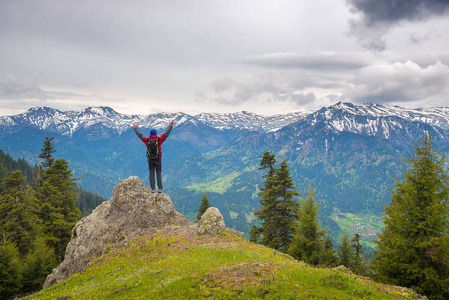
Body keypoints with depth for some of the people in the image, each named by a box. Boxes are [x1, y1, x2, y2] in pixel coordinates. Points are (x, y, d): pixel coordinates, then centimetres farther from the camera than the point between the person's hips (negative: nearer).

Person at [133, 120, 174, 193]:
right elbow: (167, 133, -1)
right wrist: (171, 126, 8)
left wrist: (135, 128, 23)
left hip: (150, 160, 1)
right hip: (158, 160, -1)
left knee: (151, 174, 3)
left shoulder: (147, 140, -2)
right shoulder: (159, 140, -6)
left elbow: (139, 135, 10)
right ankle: (160, 189, -2)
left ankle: (152, 189, -1)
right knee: (159, 174, 3)